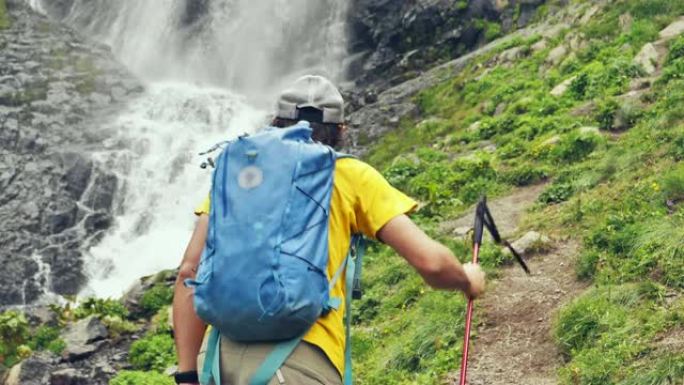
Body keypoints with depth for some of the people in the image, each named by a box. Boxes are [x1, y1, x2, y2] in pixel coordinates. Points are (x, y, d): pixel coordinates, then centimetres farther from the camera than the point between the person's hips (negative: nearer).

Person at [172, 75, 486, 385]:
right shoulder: (351, 176, 11)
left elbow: (190, 272, 11)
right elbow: (429, 261, 6)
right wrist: (466, 280, 28)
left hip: (223, 352, 4)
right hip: (302, 358, -4)